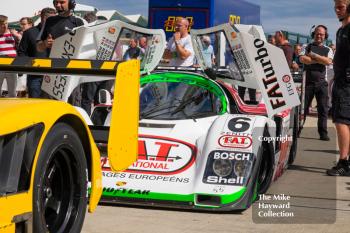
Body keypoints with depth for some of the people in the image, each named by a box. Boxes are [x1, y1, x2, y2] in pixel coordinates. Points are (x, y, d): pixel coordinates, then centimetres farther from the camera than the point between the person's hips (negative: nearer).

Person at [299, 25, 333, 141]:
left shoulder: (328, 50, 13)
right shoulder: (307, 47, 10)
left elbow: (328, 61, -7)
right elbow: (302, 59, -9)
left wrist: (313, 55, -8)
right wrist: (320, 60, -8)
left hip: (321, 82, 1)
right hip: (308, 81, -1)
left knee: (323, 109, 0)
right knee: (303, 107, 1)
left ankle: (323, 133, 4)